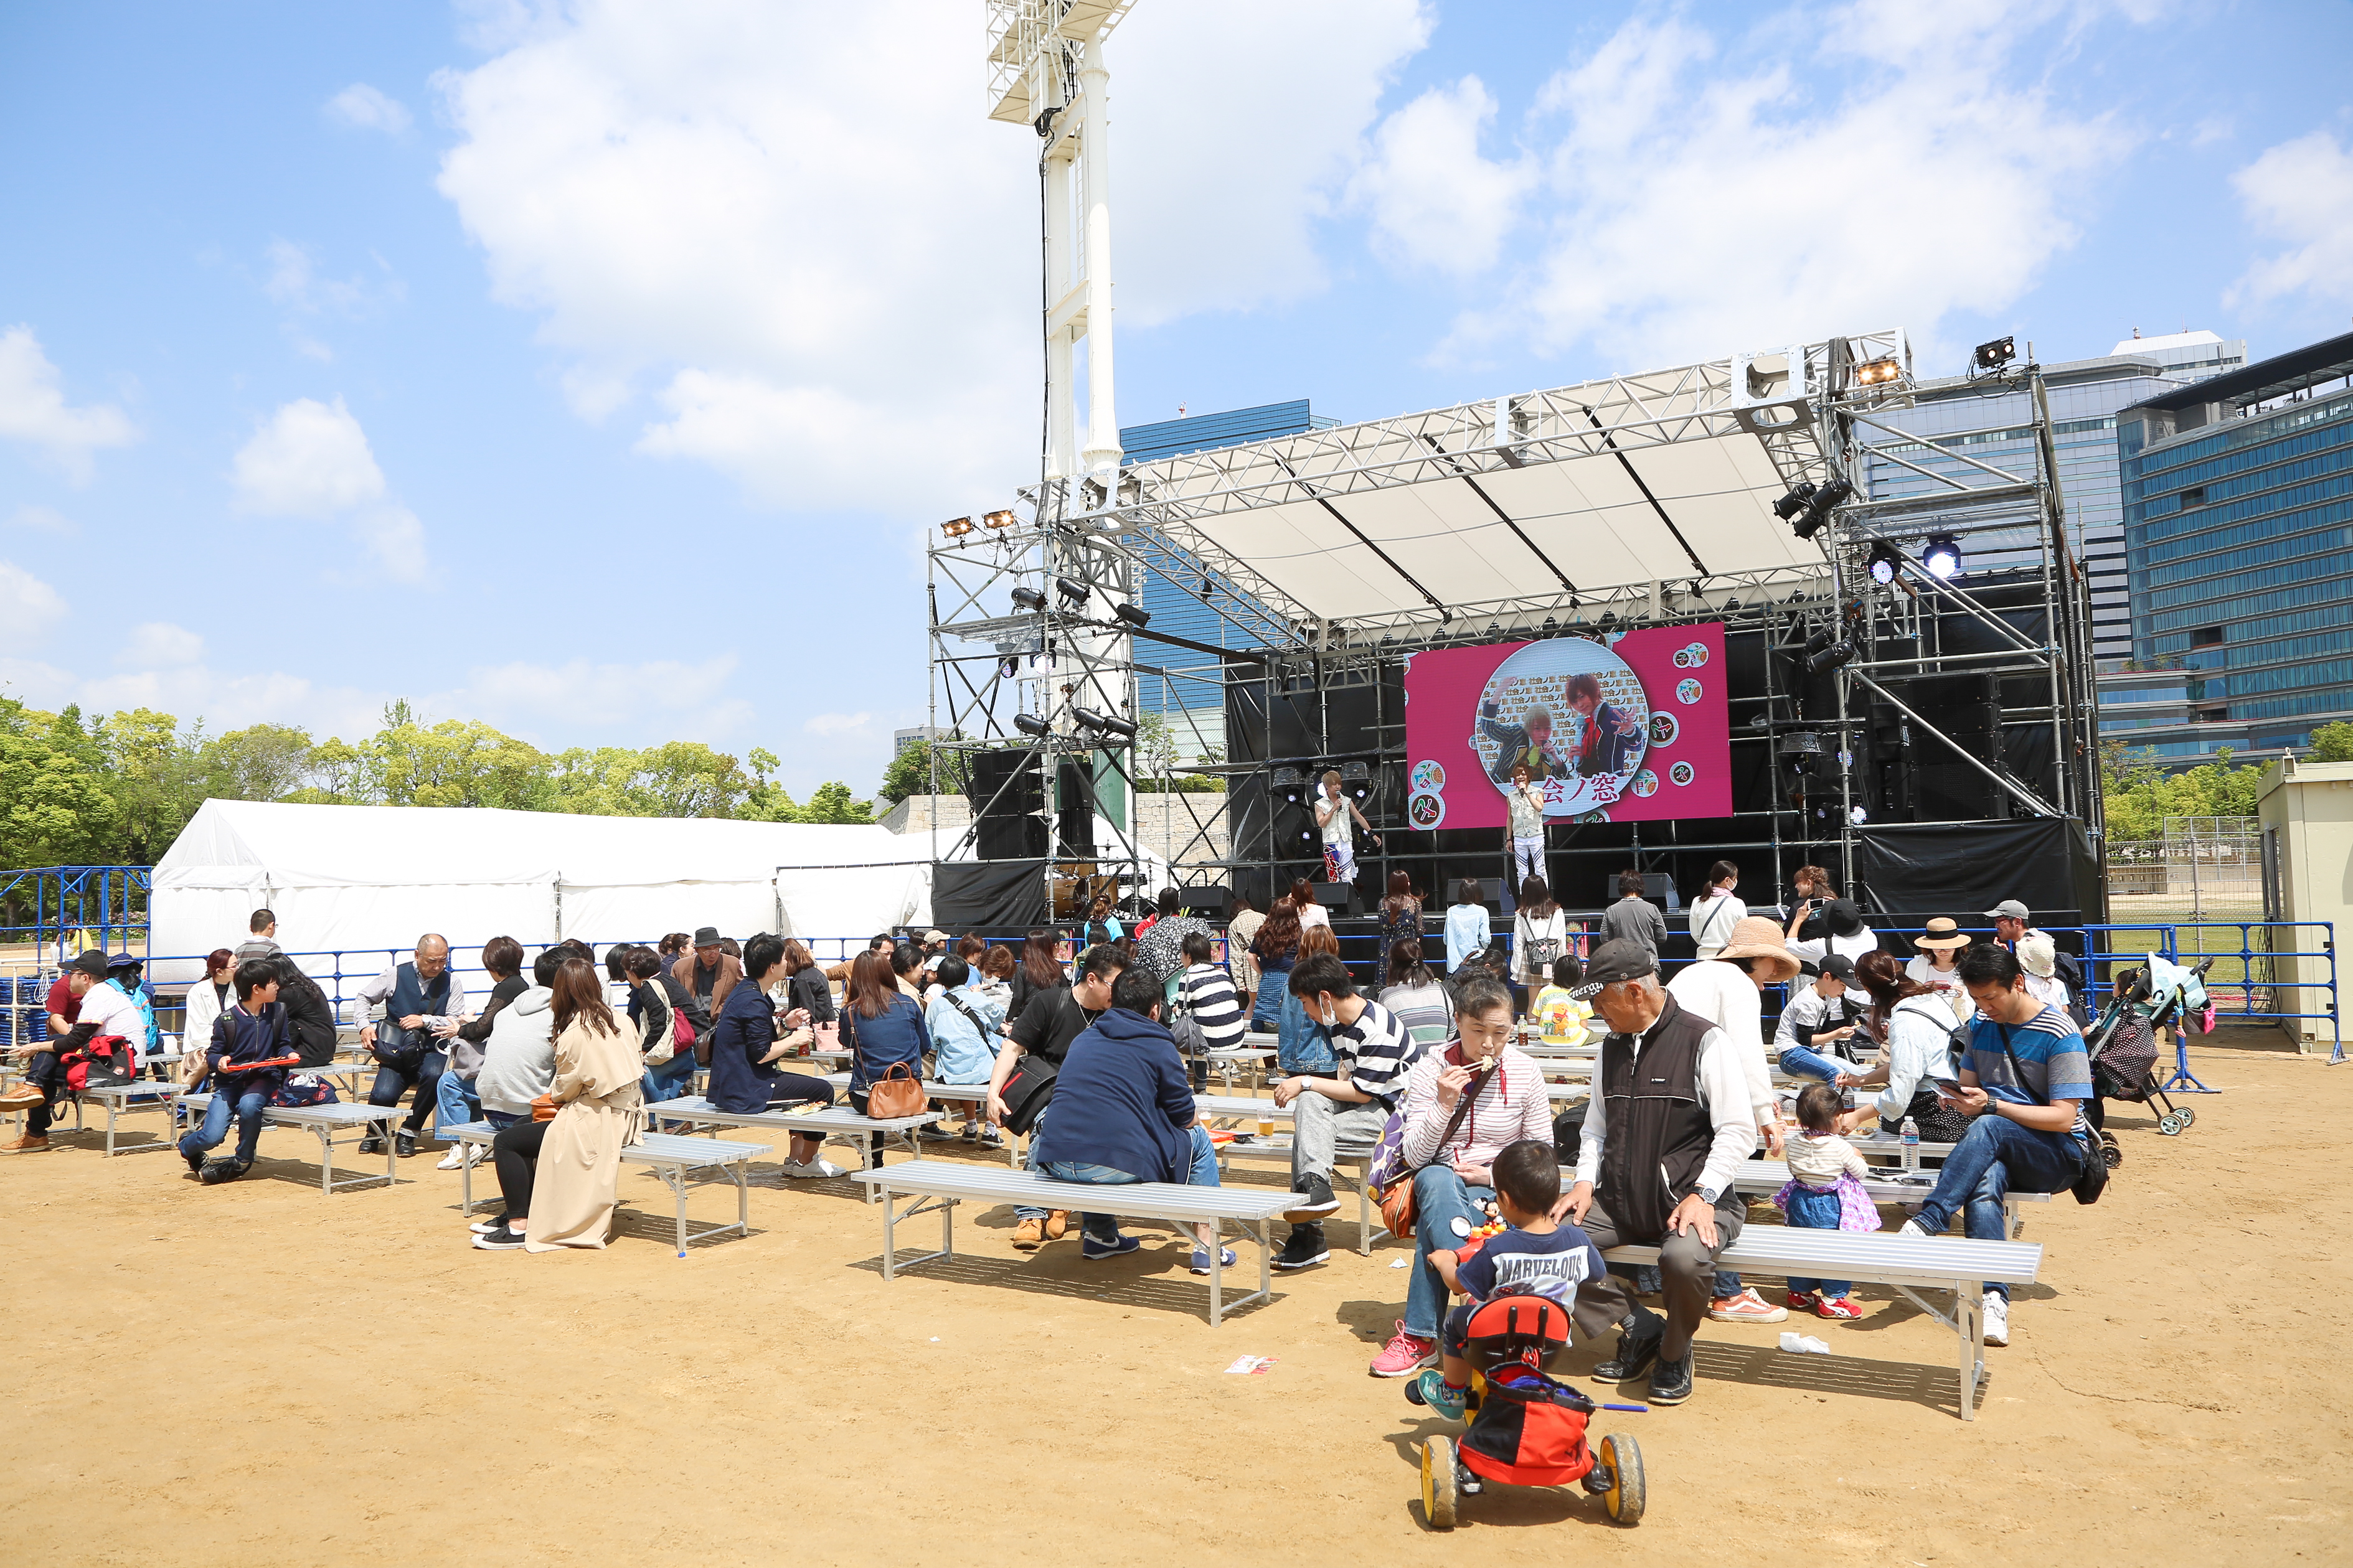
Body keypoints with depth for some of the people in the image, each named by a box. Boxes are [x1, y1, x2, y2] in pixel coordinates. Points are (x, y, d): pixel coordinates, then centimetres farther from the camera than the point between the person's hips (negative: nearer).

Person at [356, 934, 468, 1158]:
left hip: (432, 1050, 0)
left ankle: (409, 1133, -12)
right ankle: (375, 1132, 16)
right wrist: (365, 1026, 1)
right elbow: (364, 996, 16)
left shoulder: (452, 982, 1)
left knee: (433, 1075, -36)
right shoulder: (396, 975, 3)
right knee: (383, 1095, -24)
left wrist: (425, 1020, -16)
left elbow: (456, 1022, -2)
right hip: (396, 1050, 1)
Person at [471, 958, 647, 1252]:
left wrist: (553, 1094, 17)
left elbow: (566, 1087, -8)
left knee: (506, 1142, -4)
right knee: (523, 1127, 23)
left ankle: (519, 1225, -3)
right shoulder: (619, 1021, 5)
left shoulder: (575, 1033, -17)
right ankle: (517, 1213, 26)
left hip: (598, 1122, -9)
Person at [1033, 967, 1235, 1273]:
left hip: (1055, 1163, 5)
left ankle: (1098, 1235, 37)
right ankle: (1206, 1244, 19)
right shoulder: (1159, 1047, 4)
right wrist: (1195, 1119, 34)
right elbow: (1185, 1118, 8)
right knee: (1198, 1137, 20)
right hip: (1120, 1165, -5)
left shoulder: (1083, 1038, 19)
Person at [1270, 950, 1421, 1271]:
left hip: (1394, 1110, -8)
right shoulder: (1337, 1022, 7)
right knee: (1310, 1102, -19)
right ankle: (1314, 1185, -26)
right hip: (1361, 1100, 8)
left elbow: (1362, 1092, -19)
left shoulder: (1377, 1028, -20)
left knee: (1306, 1130, -21)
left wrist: (1305, 1083, -14)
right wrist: (1306, 1091, -2)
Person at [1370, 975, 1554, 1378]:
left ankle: (1419, 1336, -26)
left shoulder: (1525, 1071, -4)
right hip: (1441, 1185, 1)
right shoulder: (1430, 1068, -7)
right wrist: (1444, 1105, -26)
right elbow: (1415, 1157, -11)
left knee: (1435, 1223, -33)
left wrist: (1496, 1175, -13)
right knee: (1436, 1181, -37)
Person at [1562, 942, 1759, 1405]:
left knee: (1685, 1256, -37)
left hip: (1689, 1198, -6)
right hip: (1620, 1200, 6)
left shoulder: (1705, 1041, -8)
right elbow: (1596, 1127, 19)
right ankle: (1641, 1328, 5)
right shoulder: (1612, 1046, 13)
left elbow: (1738, 1129, -10)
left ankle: (1675, 1351, -2)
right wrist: (1586, 1182, 2)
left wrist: (1703, 1195, -19)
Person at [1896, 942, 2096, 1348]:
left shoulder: (2060, 1034, -11)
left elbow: (2063, 1118, -15)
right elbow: (1969, 1085, 15)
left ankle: (1926, 1223, -39)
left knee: (1988, 1127, -37)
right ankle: (1993, 1296, -39)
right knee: (1983, 1188, -33)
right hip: (2000, 1148, 4)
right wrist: (1958, 1097, -9)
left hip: (2062, 1154, -4)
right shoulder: (1981, 1024, 8)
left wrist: (1991, 1105, -24)